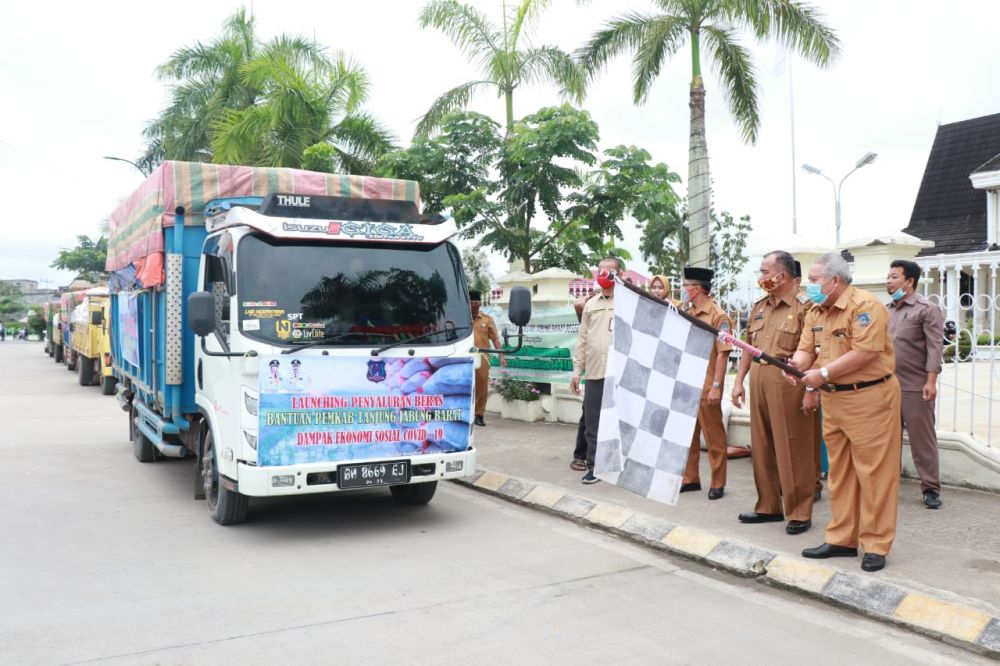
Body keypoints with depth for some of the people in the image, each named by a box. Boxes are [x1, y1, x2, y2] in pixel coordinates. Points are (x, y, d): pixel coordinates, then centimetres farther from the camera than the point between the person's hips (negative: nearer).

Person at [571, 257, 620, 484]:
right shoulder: (590, 305, 16)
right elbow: (582, 340, 16)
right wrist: (577, 371, 12)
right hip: (594, 373, 5)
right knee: (592, 422, 6)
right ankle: (594, 467, 14)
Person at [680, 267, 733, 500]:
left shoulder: (718, 316, -9)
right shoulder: (687, 315, 11)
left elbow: (723, 354, -12)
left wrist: (716, 386, -16)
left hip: (706, 387, -7)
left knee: (713, 435, 4)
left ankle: (717, 483, 12)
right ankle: (690, 478, 24)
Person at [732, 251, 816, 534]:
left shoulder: (805, 307, -8)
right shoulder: (759, 307, 16)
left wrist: (812, 389, -19)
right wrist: (739, 381, 13)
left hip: (789, 382, -7)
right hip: (758, 381, 7)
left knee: (792, 449, -1)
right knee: (762, 446, 12)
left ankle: (799, 512, 9)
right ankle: (768, 506, 24)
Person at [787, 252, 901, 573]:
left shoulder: (865, 306, -14)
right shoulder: (816, 312, 11)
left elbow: (866, 352, -22)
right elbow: (806, 349, 7)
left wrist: (823, 373, -19)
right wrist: (795, 364, -16)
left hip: (870, 398, -8)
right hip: (833, 400, 8)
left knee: (873, 473, -1)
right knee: (839, 472, 13)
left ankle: (876, 545, 8)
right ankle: (841, 539, 22)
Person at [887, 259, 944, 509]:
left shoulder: (927, 310, -4)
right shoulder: (886, 311, 13)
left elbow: (935, 348, -10)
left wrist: (931, 381, -18)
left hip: (915, 387, -5)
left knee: (922, 439, 1)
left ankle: (931, 489, 10)